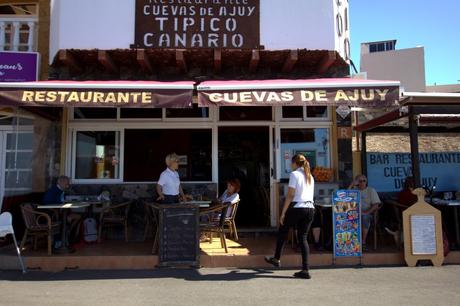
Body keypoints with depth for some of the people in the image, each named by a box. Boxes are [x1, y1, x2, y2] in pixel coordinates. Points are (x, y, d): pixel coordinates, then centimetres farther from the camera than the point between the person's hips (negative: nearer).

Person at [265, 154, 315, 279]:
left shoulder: (294, 174, -5)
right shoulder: (310, 176, 17)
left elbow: (290, 195, -11)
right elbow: (310, 195, 16)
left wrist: (283, 213, -8)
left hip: (297, 208, -6)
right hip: (310, 209, 6)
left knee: (282, 231, 15)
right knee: (303, 238, 8)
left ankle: (276, 259, 28)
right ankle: (305, 270, 4)